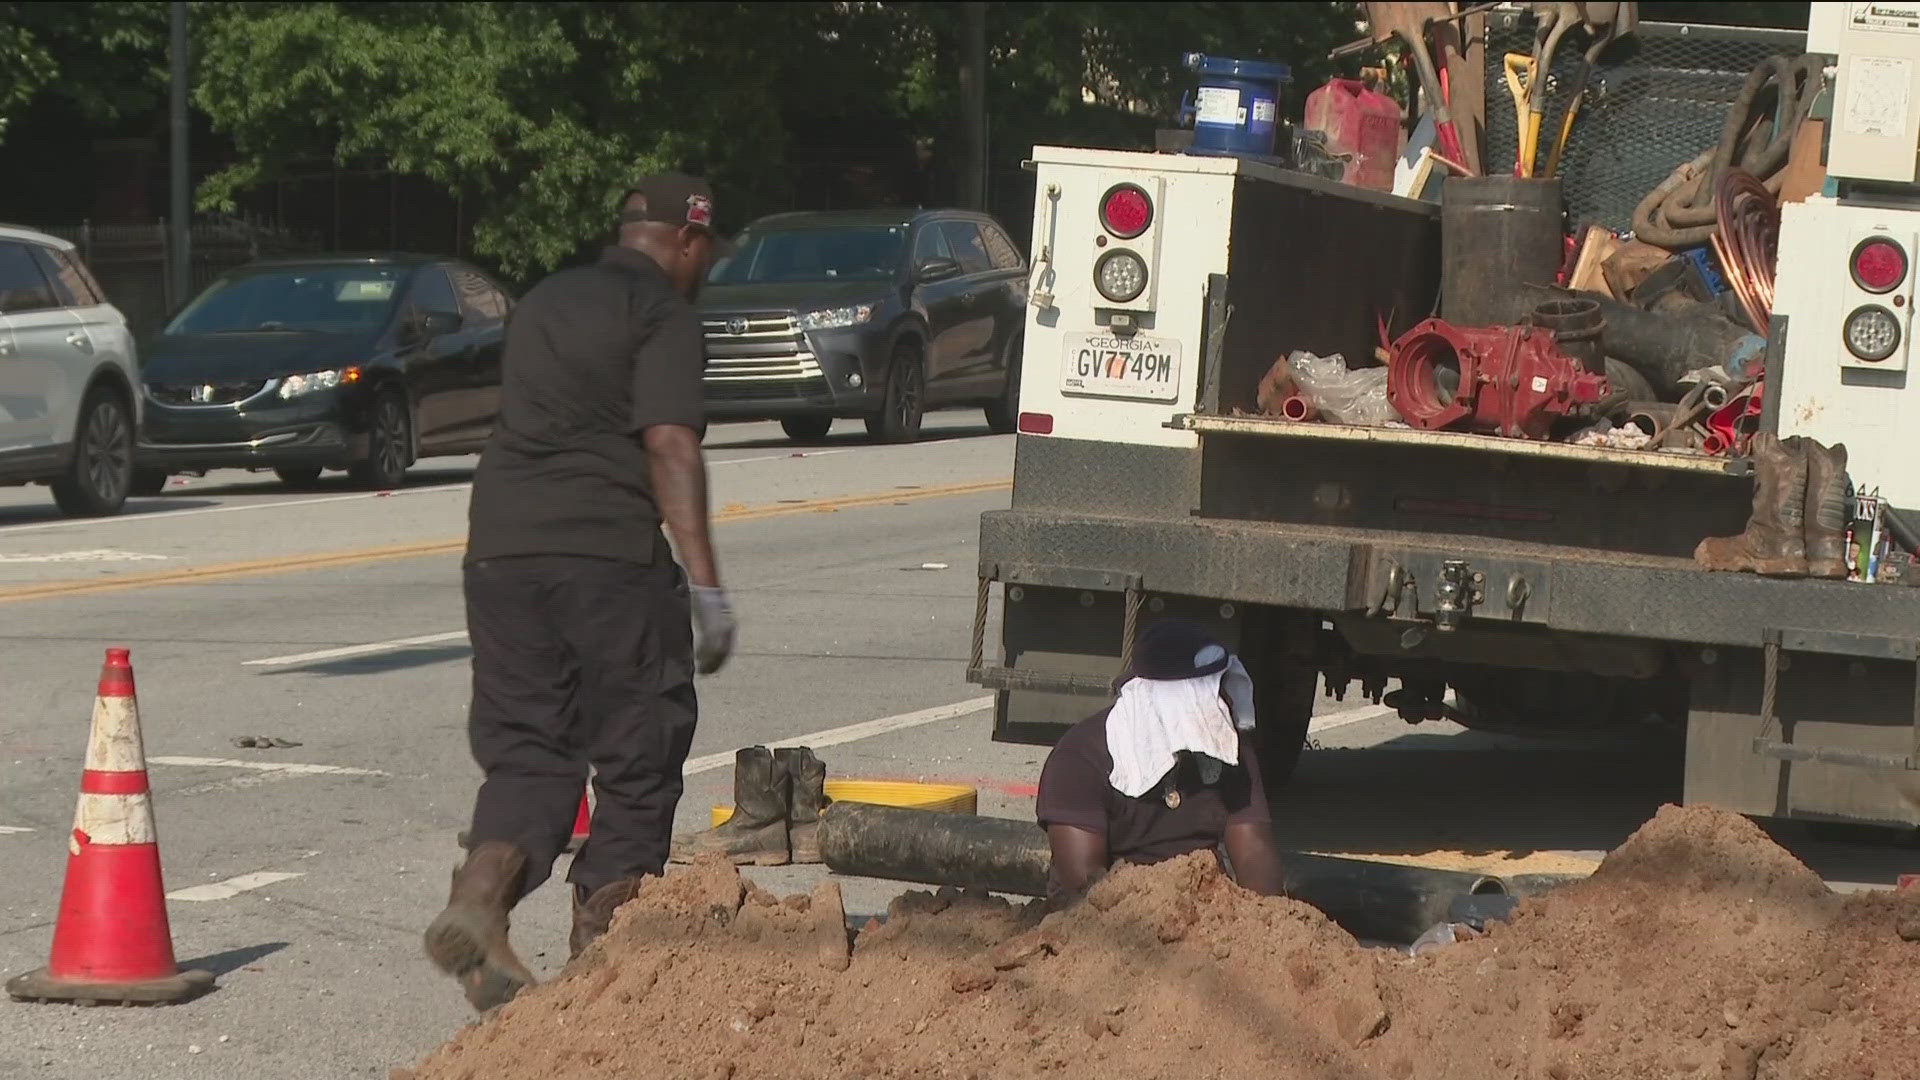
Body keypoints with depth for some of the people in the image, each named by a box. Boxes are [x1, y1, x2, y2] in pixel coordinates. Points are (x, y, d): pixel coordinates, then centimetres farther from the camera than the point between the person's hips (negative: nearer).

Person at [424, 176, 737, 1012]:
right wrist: (704, 582, -17)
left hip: (502, 546, 6)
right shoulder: (662, 314, -3)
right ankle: (601, 935, 7)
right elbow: (668, 442, -14)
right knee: (638, 754, 6)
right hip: (610, 552, -6)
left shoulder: (545, 303, 20)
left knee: (525, 745, 7)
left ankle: (480, 894, -17)